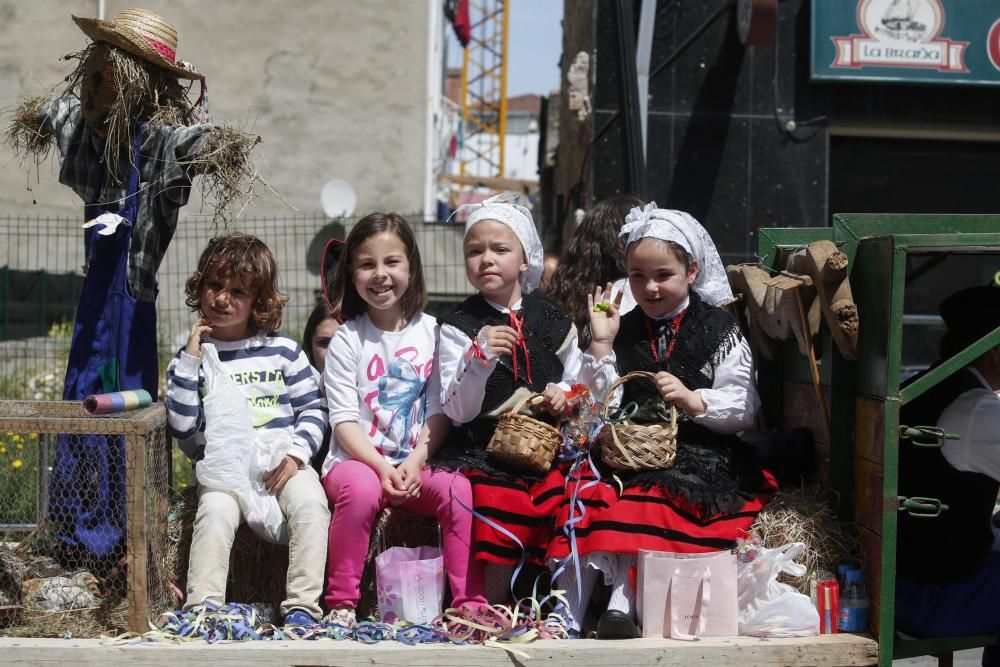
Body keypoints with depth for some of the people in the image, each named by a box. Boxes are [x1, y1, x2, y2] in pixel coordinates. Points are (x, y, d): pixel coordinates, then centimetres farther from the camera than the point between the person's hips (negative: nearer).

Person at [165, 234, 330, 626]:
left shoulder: (282, 350, 10)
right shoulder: (191, 356, 8)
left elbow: (314, 408, 10)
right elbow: (181, 426, -3)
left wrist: (295, 453, -7)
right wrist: (190, 359, -6)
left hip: (282, 463, 0)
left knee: (311, 504, -28)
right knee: (216, 511, -31)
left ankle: (302, 607, -25)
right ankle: (203, 607, -28)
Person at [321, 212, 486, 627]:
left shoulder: (431, 332, 6)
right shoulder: (347, 340, 1)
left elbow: (439, 411, 1)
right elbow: (344, 421, -5)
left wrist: (415, 462, -14)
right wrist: (381, 466, -19)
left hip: (416, 462, 2)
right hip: (358, 459, -2)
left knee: (460, 491, -27)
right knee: (362, 489, -35)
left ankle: (470, 604, -19)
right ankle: (341, 604, -22)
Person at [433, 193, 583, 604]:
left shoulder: (552, 320, 12)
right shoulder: (458, 327, 2)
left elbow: (576, 382, 25)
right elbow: (457, 412, -6)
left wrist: (565, 395, 1)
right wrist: (479, 359, -21)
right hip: (485, 453, -3)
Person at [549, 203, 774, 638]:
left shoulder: (720, 332, 5)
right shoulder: (623, 331, 15)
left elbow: (743, 411, -1)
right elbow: (598, 406, 9)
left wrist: (693, 400, -17)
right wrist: (600, 345, 2)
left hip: (695, 456, -3)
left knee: (649, 506, -33)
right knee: (587, 493, -26)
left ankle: (620, 608, -33)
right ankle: (567, 613, -30)